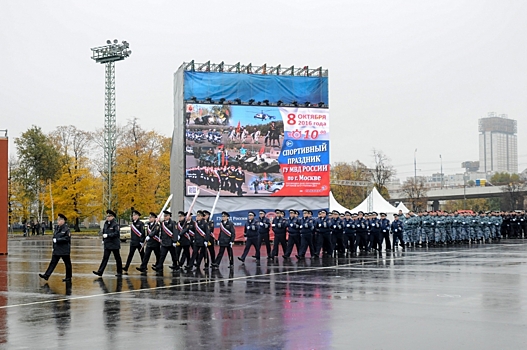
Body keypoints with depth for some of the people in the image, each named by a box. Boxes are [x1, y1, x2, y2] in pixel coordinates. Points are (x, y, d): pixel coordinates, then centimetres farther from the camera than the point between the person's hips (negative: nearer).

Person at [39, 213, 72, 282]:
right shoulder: (57, 228, 11)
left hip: (64, 250, -7)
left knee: (67, 263, 4)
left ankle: (68, 278, 13)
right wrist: (54, 247, 14)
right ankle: (46, 275, -2)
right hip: (57, 249, 7)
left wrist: (57, 240, -21)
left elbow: (67, 238, -21)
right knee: (53, 262, 2)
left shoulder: (66, 228, -12)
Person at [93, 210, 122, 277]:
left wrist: (107, 235, -22)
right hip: (107, 244, 6)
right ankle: (100, 272, -7)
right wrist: (103, 239, 14)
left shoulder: (115, 224, -11)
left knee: (117, 258, 5)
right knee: (105, 258, 0)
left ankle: (119, 272, 16)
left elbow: (116, 233, -21)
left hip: (114, 245, -6)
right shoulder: (106, 223, 10)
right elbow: (104, 231, 23)